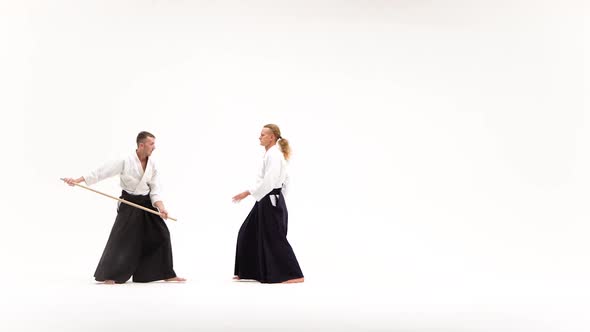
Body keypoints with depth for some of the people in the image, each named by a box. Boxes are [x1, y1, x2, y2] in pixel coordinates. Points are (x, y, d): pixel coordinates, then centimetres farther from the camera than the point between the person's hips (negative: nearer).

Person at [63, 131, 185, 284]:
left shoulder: (152, 164, -2)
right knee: (120, 237, -10)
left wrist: (160, 207, -16)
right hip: (129, 204, -5)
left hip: (146, 203, 5)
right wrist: (77, 180, -21)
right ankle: (109, 275, 4)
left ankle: (166, 274, 13)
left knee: (161, 235, 2)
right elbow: (103, 171, -17)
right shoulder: (125, 161, -16)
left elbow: (155, 188, -1)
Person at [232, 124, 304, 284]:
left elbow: (268, 181, -26)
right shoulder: (272, 154, 14)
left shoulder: (274, 155, -17)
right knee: (248, 233, 15)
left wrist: (247, 193, -25)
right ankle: (247, 272, 24)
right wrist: (279, 197, 25)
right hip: (267, 201, 11)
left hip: (270, 202, -11)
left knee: (275, 239, -6)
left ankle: (295, 275, 0)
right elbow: (285, 178, 21)